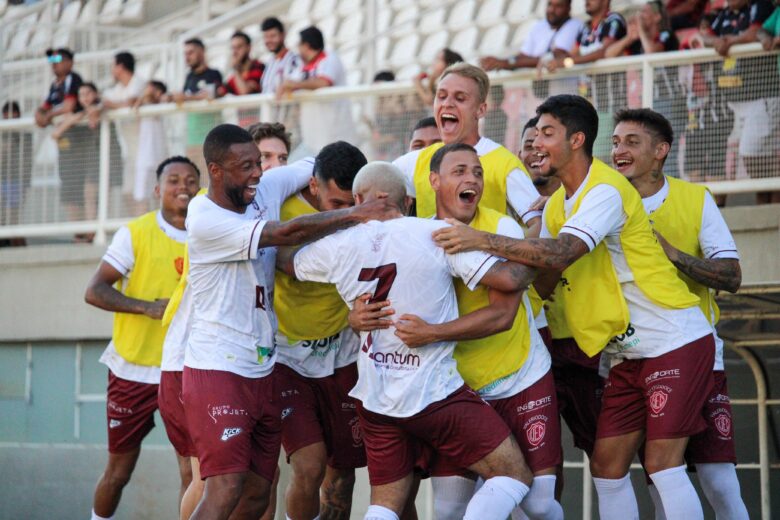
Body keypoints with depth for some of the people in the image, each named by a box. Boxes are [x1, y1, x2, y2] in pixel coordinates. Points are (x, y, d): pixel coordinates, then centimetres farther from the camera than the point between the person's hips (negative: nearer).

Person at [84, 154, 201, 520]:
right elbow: (95, 291, -10)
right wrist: (148, 307, -22)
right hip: (133, 370, -1)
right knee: (119, 470, 9)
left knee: (193, 472, -8)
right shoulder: (135, 233, -5)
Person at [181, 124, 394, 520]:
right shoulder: (205, 220, -16)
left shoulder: (267, 188, 4)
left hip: (263, 369, 8)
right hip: (216, 371, -8)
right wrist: (356, 215, -22)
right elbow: (286, 233, -24)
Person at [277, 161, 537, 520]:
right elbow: (508, 279, -14)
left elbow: (285, 261, 21)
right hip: (434, 393, -5)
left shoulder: (338, 247, 1)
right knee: (514, 474, 3)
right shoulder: (436, 234, -10)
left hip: (375, 400, 5)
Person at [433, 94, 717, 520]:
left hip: (674, 341, -9)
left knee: (662, 466, -14)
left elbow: (562, 253, -32)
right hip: (628, 354, 9)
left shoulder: (605, 190, -17)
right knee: (607, 466, 5)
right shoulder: (556, 205, 12)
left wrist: (484, 240, -34)